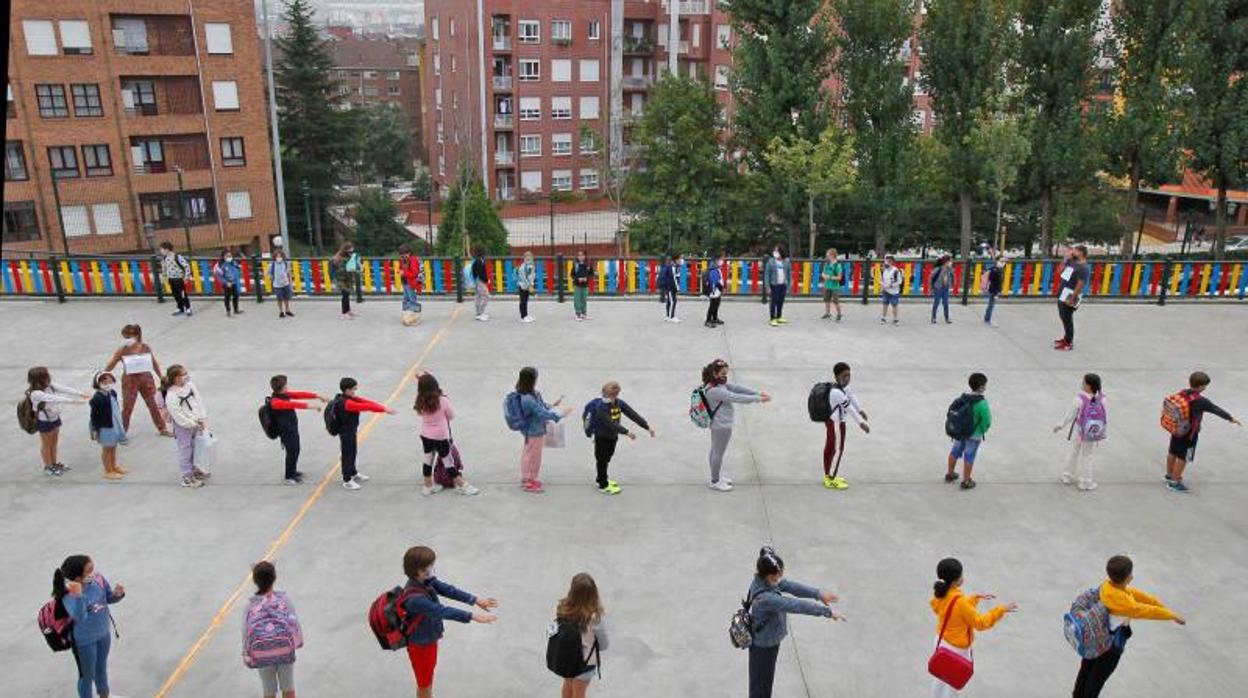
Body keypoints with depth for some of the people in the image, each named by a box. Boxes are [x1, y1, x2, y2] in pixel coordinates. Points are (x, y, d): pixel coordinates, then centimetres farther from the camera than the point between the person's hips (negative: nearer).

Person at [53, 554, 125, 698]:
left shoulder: (98, 578, -18)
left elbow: (109, 598, -2)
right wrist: (78, 597, -63)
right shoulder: (69, 595, -32)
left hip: (103, 633, 6)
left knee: (102, 668, 29)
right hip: (85, 640, -6)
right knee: (87, 675, 17)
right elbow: (80, 617, -47)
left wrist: (118, 594, -26)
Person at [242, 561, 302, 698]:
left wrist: (247, 655, 6)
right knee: (288, 687, 20)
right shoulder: (284, 599, -12)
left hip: (262, 655, 0)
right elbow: (295, 623, -7)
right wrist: (298, 641, 10)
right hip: (286, 651, 0)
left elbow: (245, 631, -7)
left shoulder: (250, 605, -11)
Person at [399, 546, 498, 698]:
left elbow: (447, 590, -10)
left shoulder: (426, 581, -13)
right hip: (421, 644, -8)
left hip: (430, 638, 8)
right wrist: (472, 616, -41)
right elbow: (443, 611, -40)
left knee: (429, 673, 30)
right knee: (424, 682, 16)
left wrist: (476, 600, -13)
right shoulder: (414, 598, -38)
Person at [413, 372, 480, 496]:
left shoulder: (421, 402, -10)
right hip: (440, 437, -4)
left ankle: (428, 486, 33)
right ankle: (462, 485, 19)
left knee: (428, 460, 19)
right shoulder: (442, 401, -20)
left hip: (425, 436, 5)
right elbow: (451, 415, -8)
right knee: (448, 462, 7)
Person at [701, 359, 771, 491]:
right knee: (718, 453, 8)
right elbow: (736, 398, -32)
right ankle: (715, 482, 25)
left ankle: (718, 475, 40)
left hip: (719, 424, 9)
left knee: (715, 451, 23)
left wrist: (758, 393, -13)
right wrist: (758, 399, -29)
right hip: (722, 426, -9)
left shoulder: (719, 383, -1)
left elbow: (737, 387, -6)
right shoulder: (714, 390, -31)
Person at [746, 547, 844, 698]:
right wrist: (827, 611, -27)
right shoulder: (765, 598, -38)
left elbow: (790, 586, -6)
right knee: (760, 685, 14)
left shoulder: (762, 580, -12)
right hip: (764, 645, -9)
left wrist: (819, 593, -10)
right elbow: (796, 605, -34)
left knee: (766, 680, 29)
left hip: (768, 640, 9)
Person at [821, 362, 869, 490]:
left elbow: (851, 396, 13)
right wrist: (861, 423, -22)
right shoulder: (837, 392, -31)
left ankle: (828, 476, 31)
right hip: (836, 423, -9)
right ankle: (832, 480, 14)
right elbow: (850, 409, -27)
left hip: (831, 421, 9)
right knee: (838, 450, 2)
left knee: (829, 448, 18)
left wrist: (860, 410, 19)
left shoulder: (842, 385, -2)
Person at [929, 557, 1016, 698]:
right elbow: (980, 623, -22)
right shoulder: (959, 601, -34)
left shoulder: (941, 593, -9)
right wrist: (1001, 609, -16)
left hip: (941, 641, 7)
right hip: (956, 649, -7)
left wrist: (976, 597, 8)